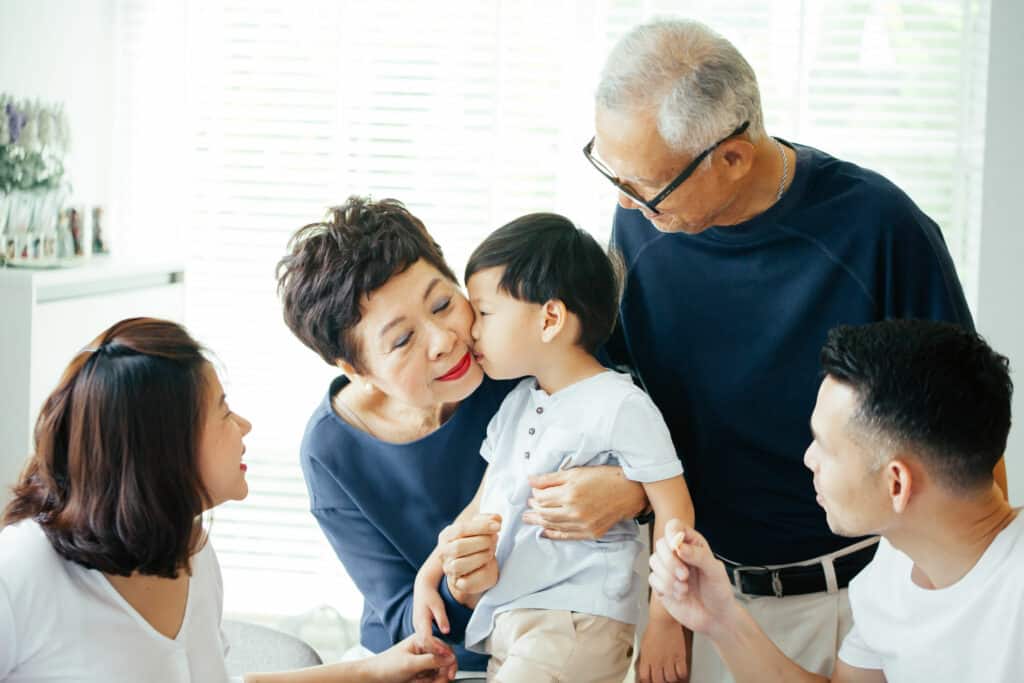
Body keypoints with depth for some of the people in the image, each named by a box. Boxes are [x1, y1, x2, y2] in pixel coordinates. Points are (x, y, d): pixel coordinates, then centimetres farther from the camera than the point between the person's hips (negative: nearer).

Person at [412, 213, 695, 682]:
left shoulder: (621, 406, -10)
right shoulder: (516, 403, 14)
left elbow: (673, 511, -10)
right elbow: (483, 505, 21)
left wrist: (664, 623, -10)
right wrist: (429, 575, 13)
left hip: (575, 625, -8)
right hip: (504, 625, 8)